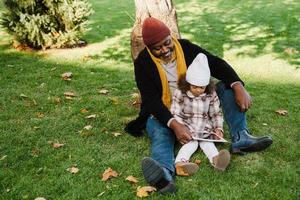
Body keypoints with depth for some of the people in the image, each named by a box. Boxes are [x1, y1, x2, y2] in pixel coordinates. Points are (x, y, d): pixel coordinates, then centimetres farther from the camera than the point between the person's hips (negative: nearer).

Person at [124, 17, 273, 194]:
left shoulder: (185, 47, -5)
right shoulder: (143, 63, -13)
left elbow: (216, 64, -10)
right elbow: (151, 100, -22)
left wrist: (238, 87, -28)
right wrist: (174, 124, -39)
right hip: (163, 115, -4)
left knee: (226, 86, -12)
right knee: (161, 133, -37)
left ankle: (240, 139, -26)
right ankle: (165, 174, -67)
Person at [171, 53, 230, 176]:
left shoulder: (211, 95, -2)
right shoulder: (180, 94, -11)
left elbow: (216, 113, 6)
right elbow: (175, 114, -10)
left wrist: (218, 128, -9)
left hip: (205, 128, 3)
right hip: (187, 128, -3)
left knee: (206, 141, -20)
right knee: (192, 142, -26)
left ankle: (215, 159, -49)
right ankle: (180, 162, -51)